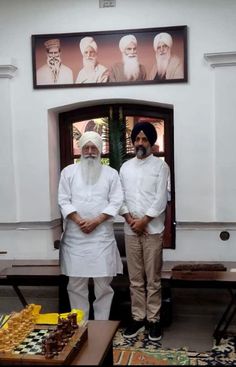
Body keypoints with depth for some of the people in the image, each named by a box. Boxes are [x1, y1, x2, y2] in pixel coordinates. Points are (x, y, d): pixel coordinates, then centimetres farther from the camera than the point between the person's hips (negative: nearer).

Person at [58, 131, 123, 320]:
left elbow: (116, 202, -1)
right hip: (75, 237, 1)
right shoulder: (69, 171, 7)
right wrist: (80, 221, -13)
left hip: (102, 236, 0)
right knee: (76, 283, 6)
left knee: (103, 283, 4)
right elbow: (64, 201, 0)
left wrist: (96, 221, -13)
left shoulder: (111, 173, 7)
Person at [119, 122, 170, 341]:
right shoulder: (125, 167, 11)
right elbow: (120, 197, 8)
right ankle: (138, 318, 20)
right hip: (130, 231, 4)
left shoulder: (160, 166, -1)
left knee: (153, 279, 3)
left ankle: (153, 319, 14)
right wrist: (129, 218, -7)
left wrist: (144, 221, -13)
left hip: (152, 230, -3)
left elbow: (161, 199, -8)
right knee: (135, 279, 10)